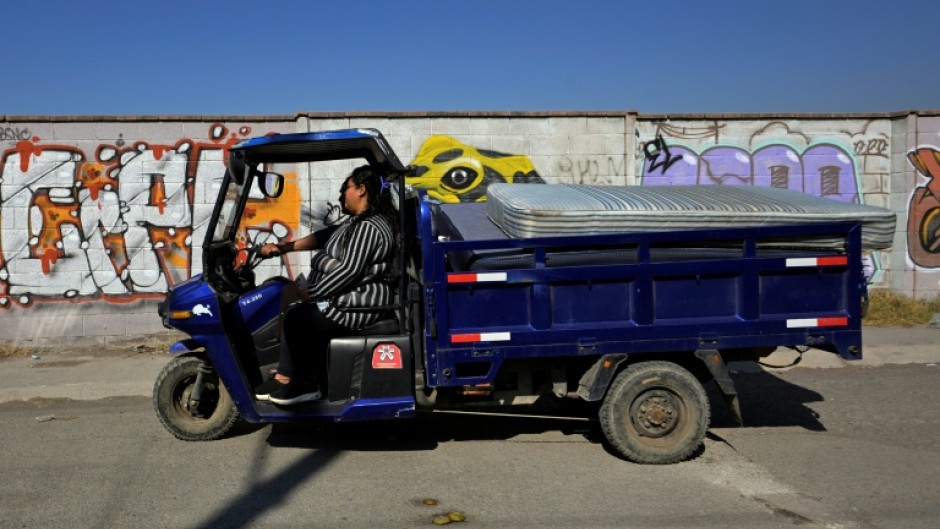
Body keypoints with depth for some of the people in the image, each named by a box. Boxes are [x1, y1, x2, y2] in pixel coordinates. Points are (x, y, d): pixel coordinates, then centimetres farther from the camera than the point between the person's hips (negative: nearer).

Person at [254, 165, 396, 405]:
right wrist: (287, 246, 11)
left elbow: (349, 270, -26)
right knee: (296, 314, 10)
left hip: (357, 305, -11)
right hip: (350, 297, 11)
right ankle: (285, 379, 9)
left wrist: (312, 293, -18)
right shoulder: (359, 221, 14)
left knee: (295, 318, -9)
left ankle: (306, 384, 6)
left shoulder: (368, 228, -21)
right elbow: (325, 236, 18)